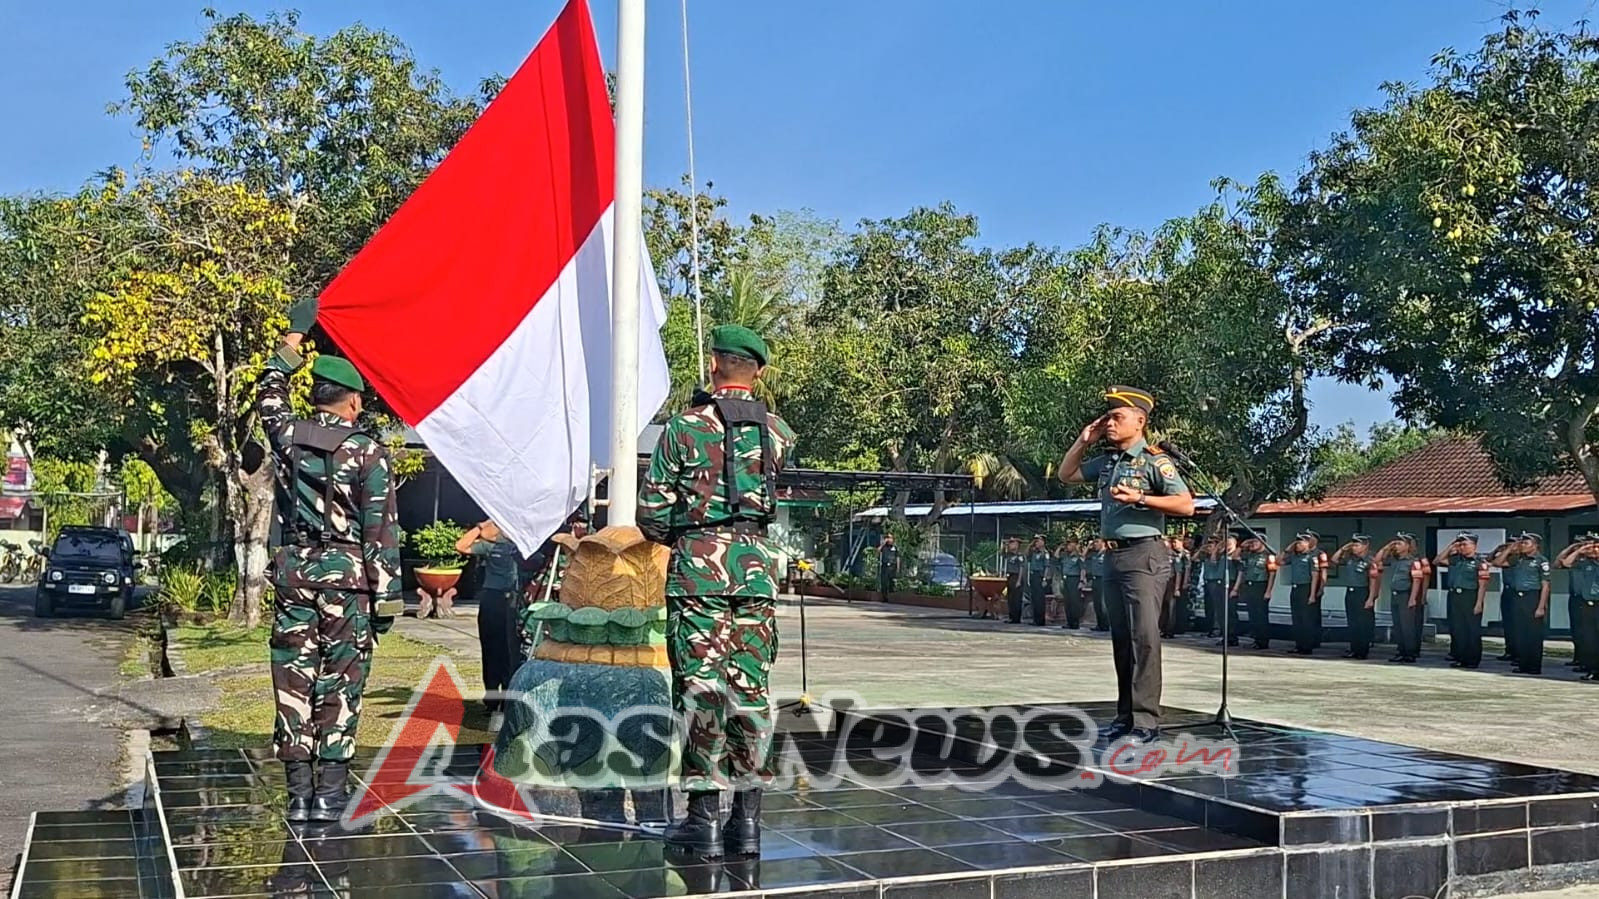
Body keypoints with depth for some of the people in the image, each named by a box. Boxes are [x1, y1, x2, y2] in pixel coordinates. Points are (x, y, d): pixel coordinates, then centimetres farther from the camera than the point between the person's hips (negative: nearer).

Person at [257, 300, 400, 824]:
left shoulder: (287, 436, 4)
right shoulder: (367, 452, -6)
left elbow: (269, 399, 29)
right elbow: (381, 532, -7)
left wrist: (292, 343, 39)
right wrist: (386, 597, -3)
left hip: (293, 571, 4)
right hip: (346, 575, -3)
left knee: (293, 681, 6)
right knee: (340, 684, 1)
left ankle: (299, 794, 7)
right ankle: (331, 793, 1)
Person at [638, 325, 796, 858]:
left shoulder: (685, 428, -4)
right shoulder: (779, 433, 6)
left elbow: (651, 512, -2)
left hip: (698, 566, -3)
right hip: (757, 565, 3)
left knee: (701, 687, 0)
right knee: (751, 688, 7)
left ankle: (704, 817, 2)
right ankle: (747, 819, 9)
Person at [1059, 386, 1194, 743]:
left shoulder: (1155, 460, -7)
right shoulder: (1107, 461, 14)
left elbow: (1186, 505, -13)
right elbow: (1066, 475, 27)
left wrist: (1140, 498, -19)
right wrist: (1084, 441, 14)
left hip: (1144, 555, -8)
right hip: (1114, 556, 8)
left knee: (1144, 637, -11)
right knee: (1121, 638, 10)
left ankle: (1145, 721, -10)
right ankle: (1125, 715, 16)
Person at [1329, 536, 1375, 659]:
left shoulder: (1369, 561, -11)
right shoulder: (1349, 558, 9)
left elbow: (1373, 582, -13)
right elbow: (1333, 561, 17)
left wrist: (1370, 599, -17)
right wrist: (1343, 549, 6)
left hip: (1363, 593, -7)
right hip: (1350, 592, 7)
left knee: (1363, 625, -1)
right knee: (1352, 624, 10)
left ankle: (1362, 651, 4)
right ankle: (1354, 650, 17)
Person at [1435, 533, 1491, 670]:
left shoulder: (1480, 561, -6)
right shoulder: (1455, 559, 12)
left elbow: (1482, 585, -10)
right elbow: (1436, 561, 11)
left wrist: (1479, 603, -15)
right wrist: (1449, 547, 6)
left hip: (1470, 597, -6)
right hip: (1454, 596, 6)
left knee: (1472, 631, -1)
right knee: (1456, 630, 8)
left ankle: (1472, 660, 5)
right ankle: (1459, 658, 16)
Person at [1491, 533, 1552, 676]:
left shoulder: (1541, 561, -5)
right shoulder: (1518, 560, 13)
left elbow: (1545, 585, -9)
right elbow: (1497, 562, 17)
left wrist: (1541, 607, -15)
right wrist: (1510, 548, 9)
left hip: (1533, 598, -6)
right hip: (1517, 598, 7)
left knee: (1534, 636, -2)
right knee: (1519, 635, 8)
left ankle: (1534, 667, 5)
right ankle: (1523, 665, 16)